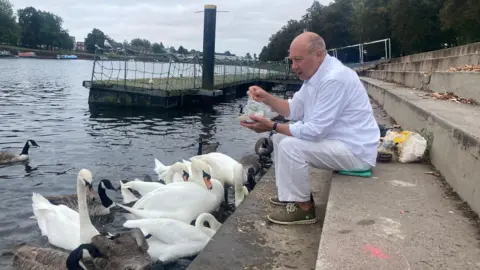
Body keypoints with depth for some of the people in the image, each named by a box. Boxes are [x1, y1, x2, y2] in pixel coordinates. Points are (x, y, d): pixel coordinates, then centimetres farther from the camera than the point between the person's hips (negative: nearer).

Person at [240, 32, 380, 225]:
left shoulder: (334, 79, -26)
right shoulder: (315, 75, 5)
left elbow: (315, 131, -27)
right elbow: (294, 110, 12)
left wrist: (272, 126, -21)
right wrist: (266, 98, -3)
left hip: (356, 150, -10)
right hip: (337, 142, 10)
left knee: (290, 146, -24)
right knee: (281, 138, 11)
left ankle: (303, 208, -9)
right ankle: (292, 193, 17)